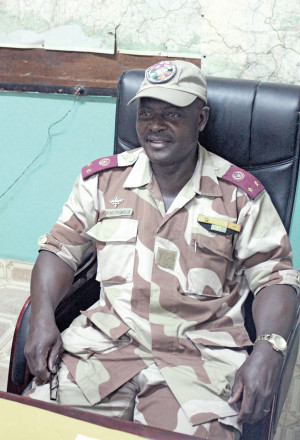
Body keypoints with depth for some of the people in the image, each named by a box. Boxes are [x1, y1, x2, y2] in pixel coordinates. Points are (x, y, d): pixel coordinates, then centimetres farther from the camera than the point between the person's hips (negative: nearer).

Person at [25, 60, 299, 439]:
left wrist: (268, 351, -12)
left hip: (200, 355, -1)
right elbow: (60, 250, 13)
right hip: (105, 339, 2)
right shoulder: (103, 179, 10)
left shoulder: (239, 194, 4)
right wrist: (42, 317, -5)